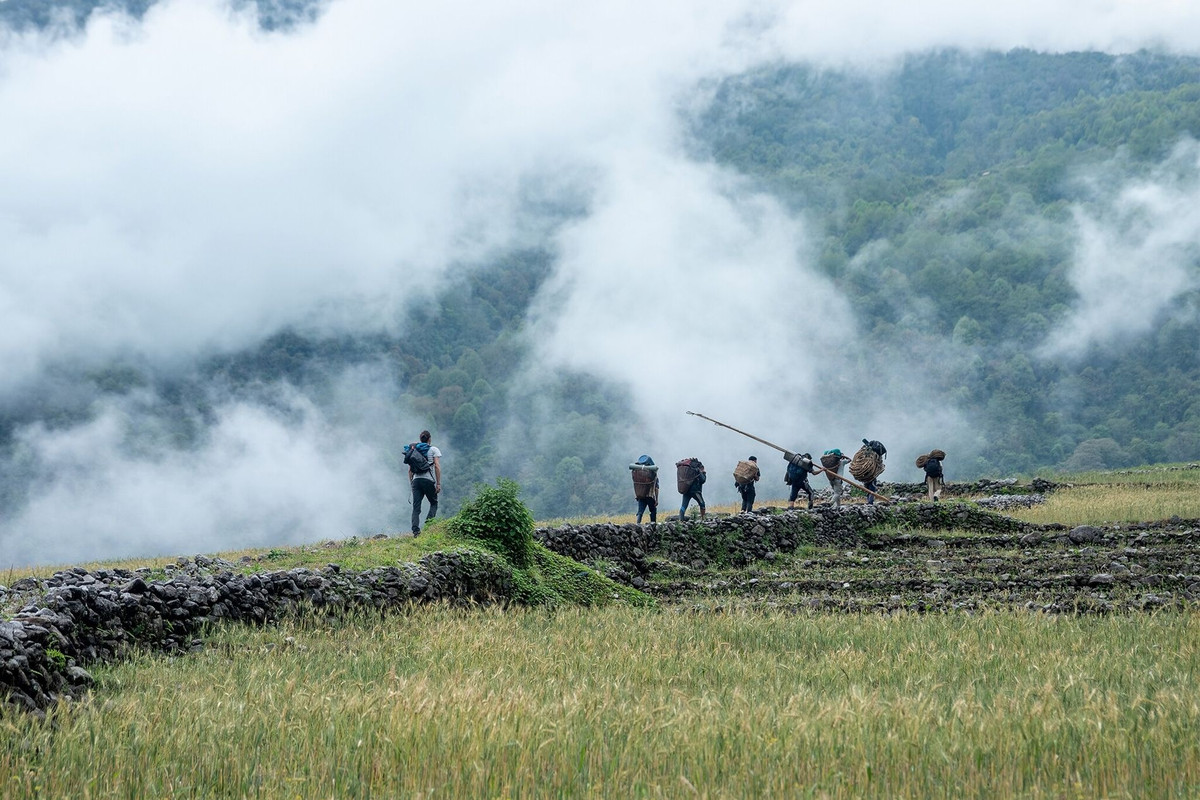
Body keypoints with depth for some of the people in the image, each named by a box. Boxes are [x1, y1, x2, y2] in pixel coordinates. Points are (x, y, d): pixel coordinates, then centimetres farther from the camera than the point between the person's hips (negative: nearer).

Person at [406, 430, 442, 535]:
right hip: (428, 480, -3)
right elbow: (437, 467, -5)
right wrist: (438, 484, -4)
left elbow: (410, 470, 16)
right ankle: (429, 521, -11)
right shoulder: (434, 450, 4)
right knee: (434, 503, 14)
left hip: (416, 480, 3)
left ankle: (415, 530, -10)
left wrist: (411, 483, 23)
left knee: (416, 507, 1)